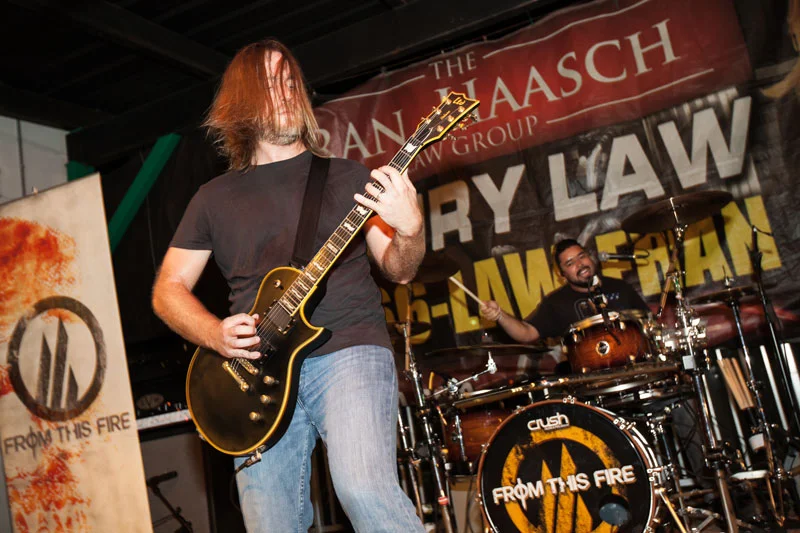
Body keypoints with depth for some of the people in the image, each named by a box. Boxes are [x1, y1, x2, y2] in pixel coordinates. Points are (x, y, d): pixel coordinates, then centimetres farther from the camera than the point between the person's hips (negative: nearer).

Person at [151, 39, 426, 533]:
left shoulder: (345, 175, 11)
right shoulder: (215, 197, 15)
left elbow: (399, 270, 7)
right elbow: (168, 288, 15)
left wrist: (410, 228, -16)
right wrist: (216, 334, -5)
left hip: (348, 350, -2)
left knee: (366, 491, -25)